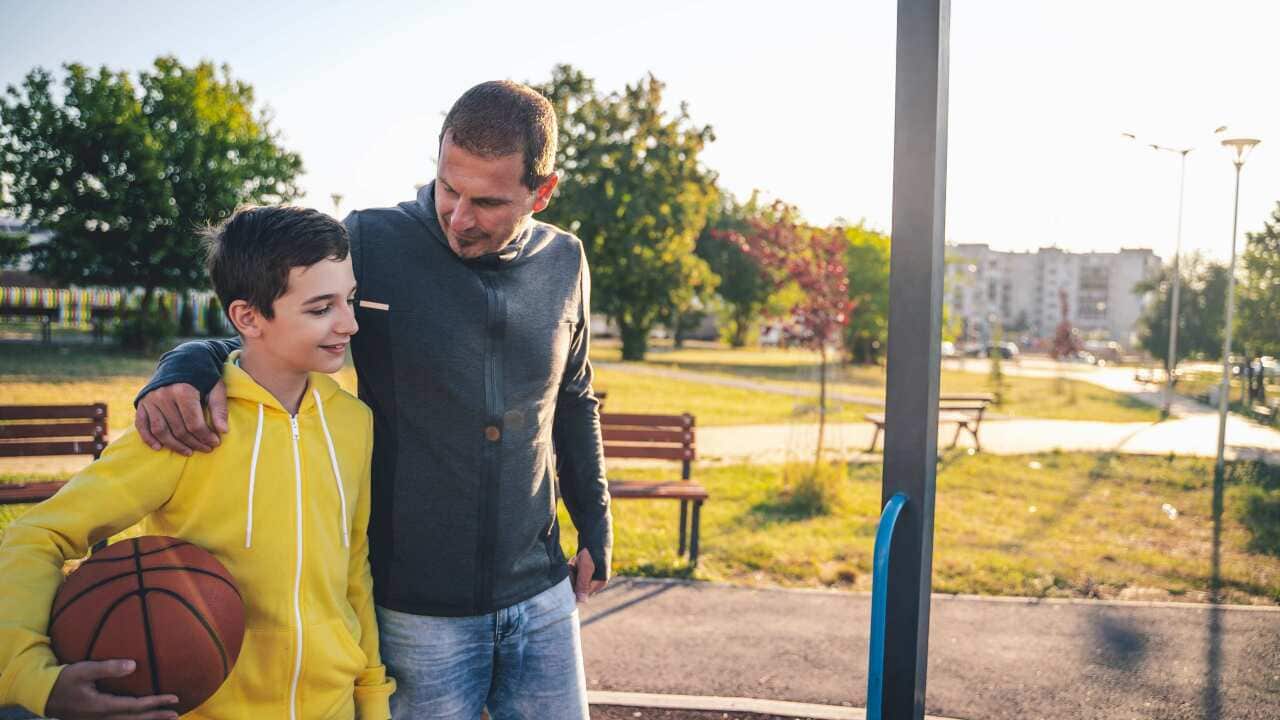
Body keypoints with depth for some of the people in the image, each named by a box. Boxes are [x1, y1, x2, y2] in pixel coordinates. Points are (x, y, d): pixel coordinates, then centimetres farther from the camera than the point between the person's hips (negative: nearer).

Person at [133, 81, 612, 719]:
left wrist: (595, 526, 16)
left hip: (541, 595, 4)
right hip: (418, 608, -3)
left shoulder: (564, 261, 0)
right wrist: (183, 371, -24)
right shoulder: (371, 244, -12)